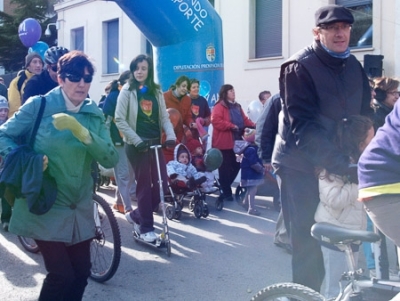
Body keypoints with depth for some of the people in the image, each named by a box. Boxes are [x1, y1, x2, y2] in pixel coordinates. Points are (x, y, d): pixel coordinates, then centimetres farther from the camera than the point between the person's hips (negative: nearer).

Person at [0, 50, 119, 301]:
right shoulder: (39, 105, -8)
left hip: (80, 209, 4)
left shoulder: (94, 114, 2)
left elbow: (111, 159, -10)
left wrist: (83, 133, -25)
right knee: (62, 274, -7)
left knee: (81, 273, 10)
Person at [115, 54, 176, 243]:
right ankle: (146, 228, 12)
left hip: (155, 143, 5)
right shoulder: (127, 90, -2)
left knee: (162, 185, 2)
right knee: (144, 185, 0)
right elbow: (119, 119, -7)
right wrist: (137, 140, -15)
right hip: (136, 145, -5)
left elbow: (164, 117, 9)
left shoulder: (156, 91, 11)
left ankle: (136, 215, 22)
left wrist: (171, 135, -10)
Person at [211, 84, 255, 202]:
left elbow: (244, 119, 19)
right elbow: (215, 121, -20)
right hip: (224, 143, -8)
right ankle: (226, 192, 7)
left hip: (236, 142, 8)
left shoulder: (237, 106, 18)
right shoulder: (219, 106, -8)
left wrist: (253, 125, 0)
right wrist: (231, 126, -23)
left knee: (236, 165, 12)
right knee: (225, 168, -1)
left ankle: (224, 187, 27)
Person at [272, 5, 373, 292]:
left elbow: (364, 115, 8)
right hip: (301, 163, -5)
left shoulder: (354, 66, 5)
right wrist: (345, 165, -31)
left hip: (340, 163, 6)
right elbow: (304, 129, -23)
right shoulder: (300, 67, -15)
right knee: (308, 240, -4)